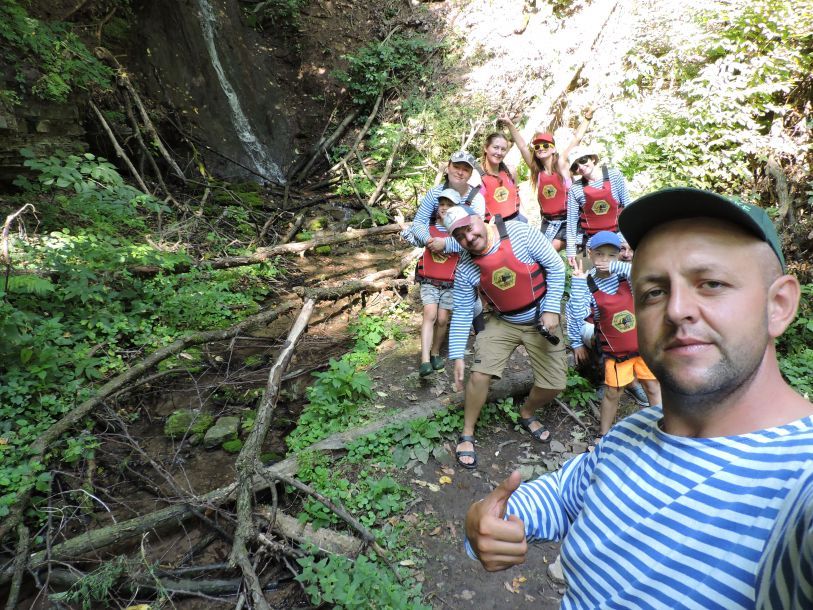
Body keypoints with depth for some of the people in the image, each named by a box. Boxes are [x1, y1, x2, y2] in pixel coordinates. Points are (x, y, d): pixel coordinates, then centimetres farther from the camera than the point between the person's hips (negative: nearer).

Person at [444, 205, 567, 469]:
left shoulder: (519, 233, -22)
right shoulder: (465, 269, -15)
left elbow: (556, 267, -14)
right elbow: (461, 313, -9)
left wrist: (552, 309, -18)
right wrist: (457, 355, -12)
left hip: (542, 320, 0)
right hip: (503, 323, 1)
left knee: (554, 384, -1)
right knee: (480, 374, -14)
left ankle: (527, 414, 33)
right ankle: (467, 434, 9)